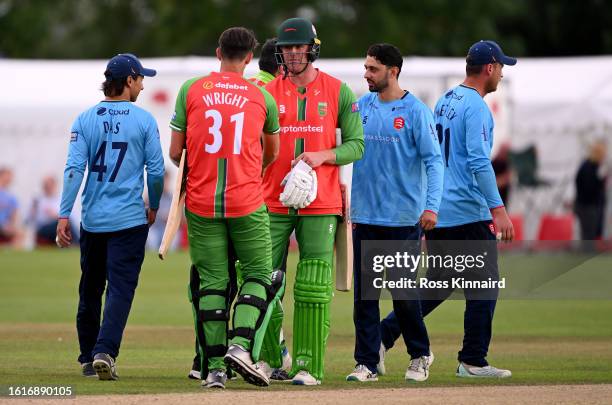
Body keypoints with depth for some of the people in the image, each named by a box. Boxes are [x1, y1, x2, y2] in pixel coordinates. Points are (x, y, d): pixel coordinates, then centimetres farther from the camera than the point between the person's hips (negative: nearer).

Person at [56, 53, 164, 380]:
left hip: (92, 219, 3)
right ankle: (105, 352, -20)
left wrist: (64, 215, -6)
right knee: (120, 289, -4)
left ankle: (88, 357, 21)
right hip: (130, 219, -3)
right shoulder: (143, 120, -3)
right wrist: (153, 206, 14)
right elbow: (156, 170, -2)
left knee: (90, 289, 14)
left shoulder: (86, 119, 2)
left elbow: (74, 168, -6)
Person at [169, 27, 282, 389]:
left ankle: (214, 367, 3)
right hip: (247, 202, -1)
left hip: (201, 203, 1)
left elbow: (175, 152, 2)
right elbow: (272, 152, 19)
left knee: (211, 282, 6)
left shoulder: (191, 90, 1)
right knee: (260, 276, 9)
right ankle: (242, 344, -12)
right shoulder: (262, 97, 4)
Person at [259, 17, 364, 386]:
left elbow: (356, 145, 3)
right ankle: (269, 361, 10)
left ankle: (309, 366, -3)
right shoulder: (268, 93, 7)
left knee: (314, 288, -5)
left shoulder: (338, 92, 4)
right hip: (274, 203, 2)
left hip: (320, 204, -1)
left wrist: (322, 156, -15)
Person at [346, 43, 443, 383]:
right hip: (365, 215, 4)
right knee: (364, 292, 2)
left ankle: (420, 355, 18)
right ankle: (367, 363, 5)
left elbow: (434, 160, -10)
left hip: (403, 218, -4)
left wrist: (431, 205, -20)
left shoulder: (415, 111, -6)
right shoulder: (361, 107, 9)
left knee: (404, 292, -1)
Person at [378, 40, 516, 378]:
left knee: (438, 285, 15)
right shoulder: (476, 106, -13)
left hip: (436, 211, 9)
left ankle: (383, 334, 5)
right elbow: (479, 162, -22)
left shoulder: (444, 101, 15)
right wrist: (498, 209, -24)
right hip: (469, 212, -9)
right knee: (483, 286, 0)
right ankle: (473, 361, 2)